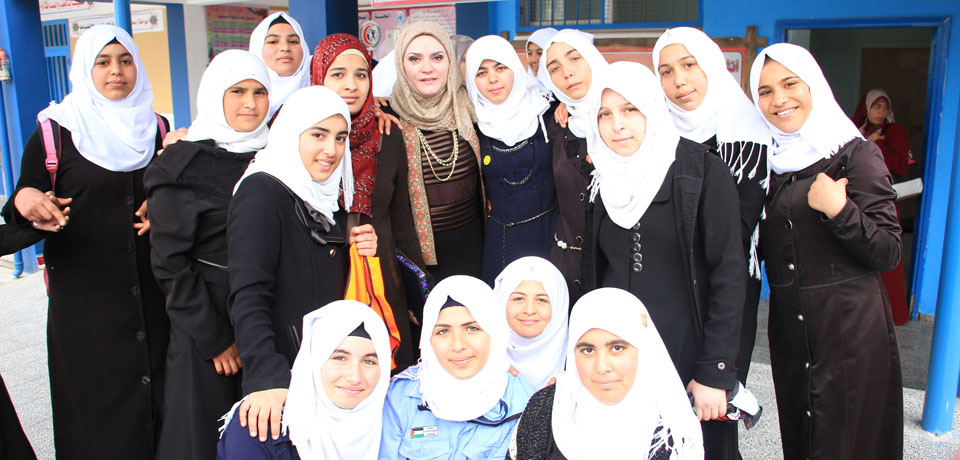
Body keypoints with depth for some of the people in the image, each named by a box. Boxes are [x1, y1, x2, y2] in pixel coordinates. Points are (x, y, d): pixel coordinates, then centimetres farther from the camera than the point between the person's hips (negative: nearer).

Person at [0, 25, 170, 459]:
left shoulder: (155, 128, 8)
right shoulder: (55, 133, -2)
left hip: (151, 290, 3)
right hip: (85, 296, -3)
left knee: (155, 395, 8)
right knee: (97, 402, 4)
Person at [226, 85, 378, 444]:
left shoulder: (325, 197, 10)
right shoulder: (262, 192, -14)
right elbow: (248, 297, -24)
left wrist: (360, 249, 1)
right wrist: (267, 378, -35)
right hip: (284, 382, -7)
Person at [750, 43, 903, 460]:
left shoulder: (856, 155, -8)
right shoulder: (769, 160, 8)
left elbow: (889, 253, -11)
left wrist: (839, 211, -24)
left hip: (850, 331, -5)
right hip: (788, 329, 5)